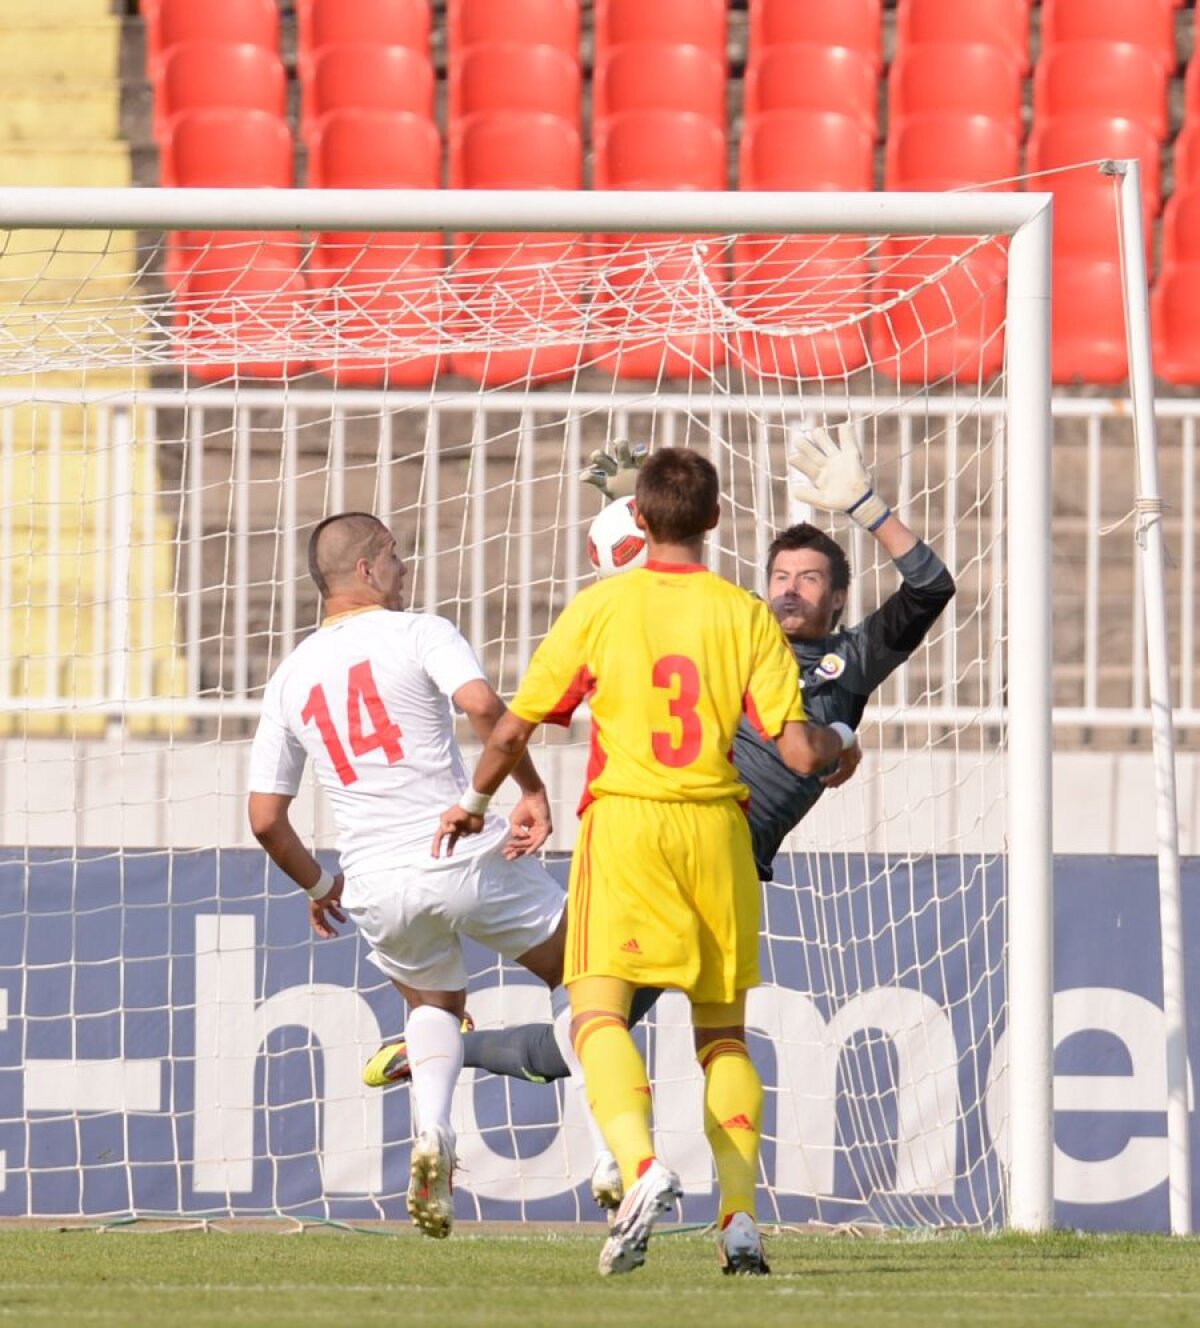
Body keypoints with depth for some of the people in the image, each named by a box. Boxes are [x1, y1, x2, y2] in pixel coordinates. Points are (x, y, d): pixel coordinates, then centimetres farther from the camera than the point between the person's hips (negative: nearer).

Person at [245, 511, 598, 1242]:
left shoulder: (289, 679, 12)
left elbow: (266, 819, 11)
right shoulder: (419, 634, -1)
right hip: (468, 855, -4)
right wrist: (533, 791, -14)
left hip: (377, 885, 4)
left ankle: (431, 1131, 0)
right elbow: (481, 703, -22)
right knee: (576, 975, 18)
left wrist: (317, 886, 27)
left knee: (436, 1004, 28)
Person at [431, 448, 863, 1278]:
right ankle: (741, 1215, 3)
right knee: (723, 1031, 13)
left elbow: (513, 732, 5)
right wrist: (841, 745, 20)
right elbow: (797, 749, -4)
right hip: (717, 827, 2)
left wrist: (476, 800, 25)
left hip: (625, 821, -2)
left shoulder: (599, 608, 0)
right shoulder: (748, 617, 1)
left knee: (599, 1011, -7)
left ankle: (642, 1164, -33)